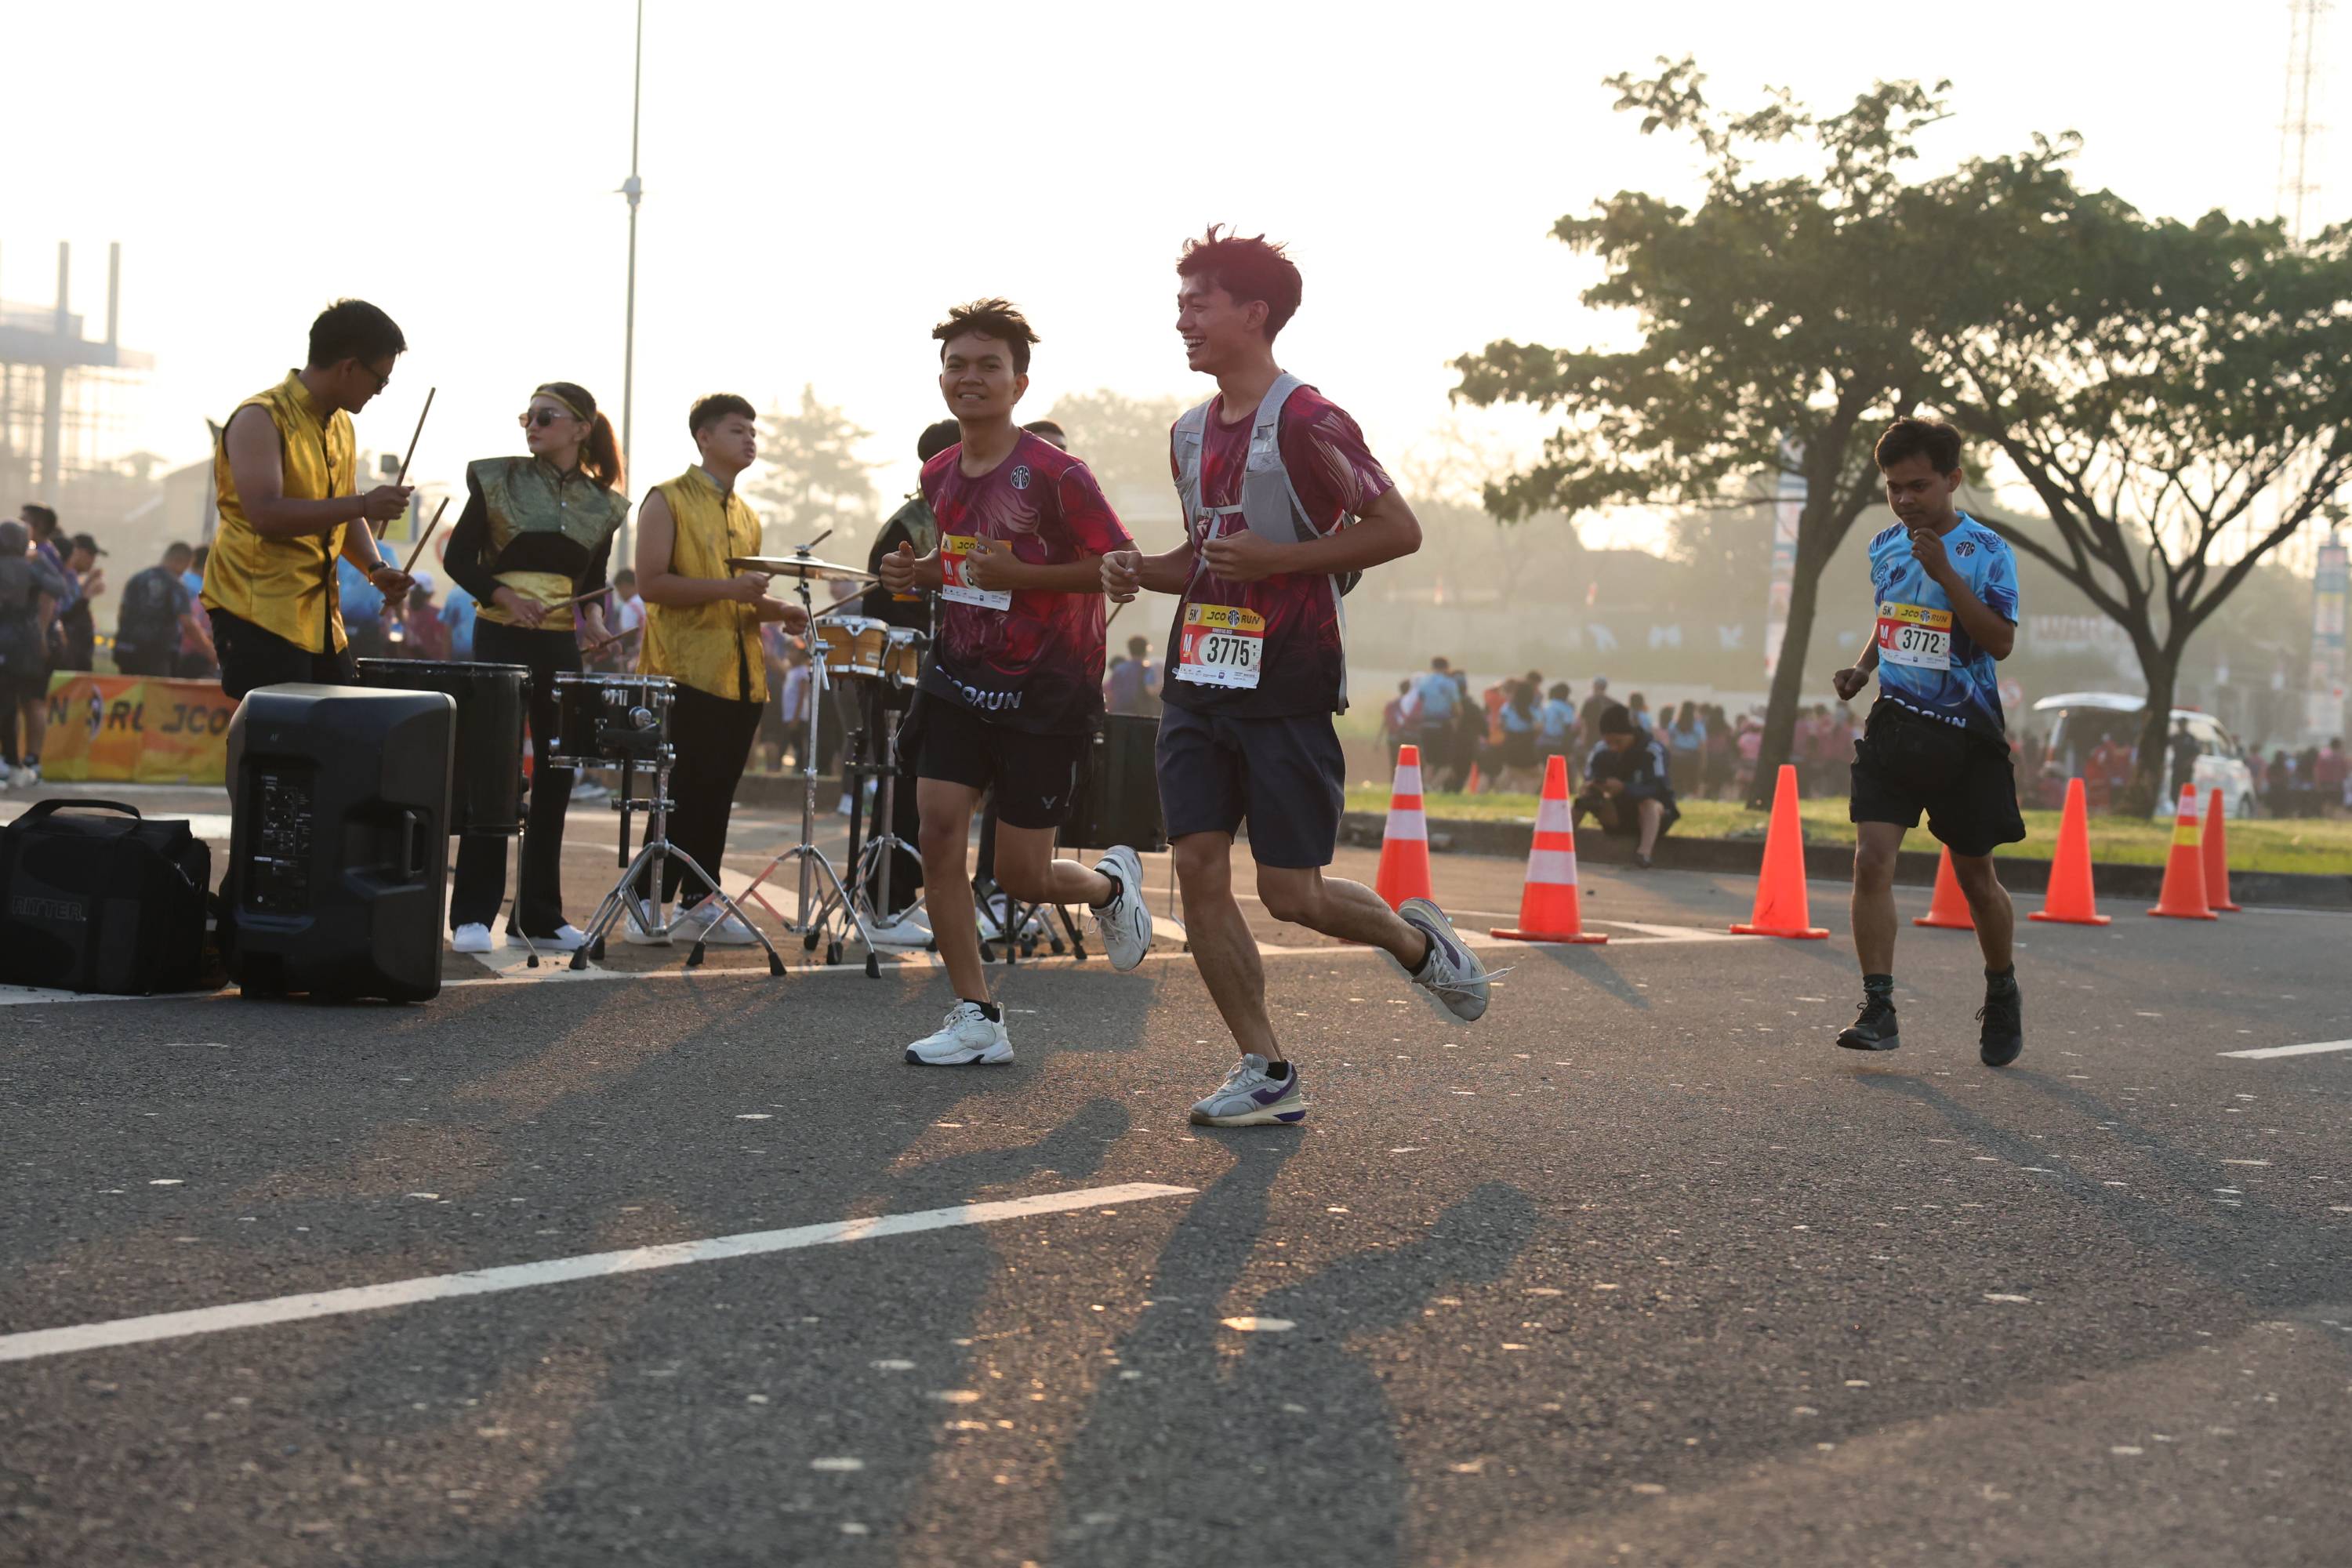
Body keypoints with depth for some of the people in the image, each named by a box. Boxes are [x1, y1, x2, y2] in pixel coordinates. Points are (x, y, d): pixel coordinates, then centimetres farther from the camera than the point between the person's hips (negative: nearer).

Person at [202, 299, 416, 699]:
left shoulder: (341, 425, 14)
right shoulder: (260, 419, -13)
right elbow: (265, 515, -25)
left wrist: (374, 567, 4)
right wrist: (363, 504, -27)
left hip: (320, 618, 8)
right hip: (259, 618, -8)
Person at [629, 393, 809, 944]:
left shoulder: (746, 517, 19)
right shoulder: (668, 502, -2)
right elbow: (650, 584, -13)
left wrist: (779, 610, 6)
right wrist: (728, 588, -20)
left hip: (741, 679, 7)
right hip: (684, 672, -7)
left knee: (717, 794, 7)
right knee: (681, 793, -8)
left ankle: (701, 904, 12)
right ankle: (647, 907, -2)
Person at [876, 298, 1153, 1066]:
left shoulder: (1054, 474, -14)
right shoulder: (939, 475, 7)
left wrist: (1018, 574, -21)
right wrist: (918, 572, 2)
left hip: (1047, 691, -5)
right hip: (962, 676, 6)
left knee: (1018, 876, -2)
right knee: (938, 828, -10)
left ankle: (1111, 881, 34)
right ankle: (976, 1021, 0)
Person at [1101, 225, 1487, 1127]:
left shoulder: (1307, 423, -11)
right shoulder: (1191, 433, 13)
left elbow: (1399, 531, -14)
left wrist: (1274, 559, -19)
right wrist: (1141, 571, 5)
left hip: (1288, 689, -7)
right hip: (1200, 681, 7)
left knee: (1292, 896, -5)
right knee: (1197, 870, -3)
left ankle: (1416, 940, 26)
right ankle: (1266, 1074, 5)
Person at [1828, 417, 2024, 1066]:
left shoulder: (1986, 551, -9)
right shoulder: (1885, 546, 8)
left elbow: (2001, 642, -17)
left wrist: (1946, 574, -24)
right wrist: (1862, 667, 7)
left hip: (1965, 733, -4)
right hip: (1894, 721, 4)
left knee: (1975, 877, 7)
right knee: (1871, 859, -13)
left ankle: (2003, 995, 31)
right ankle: (1878, 1010, -12)